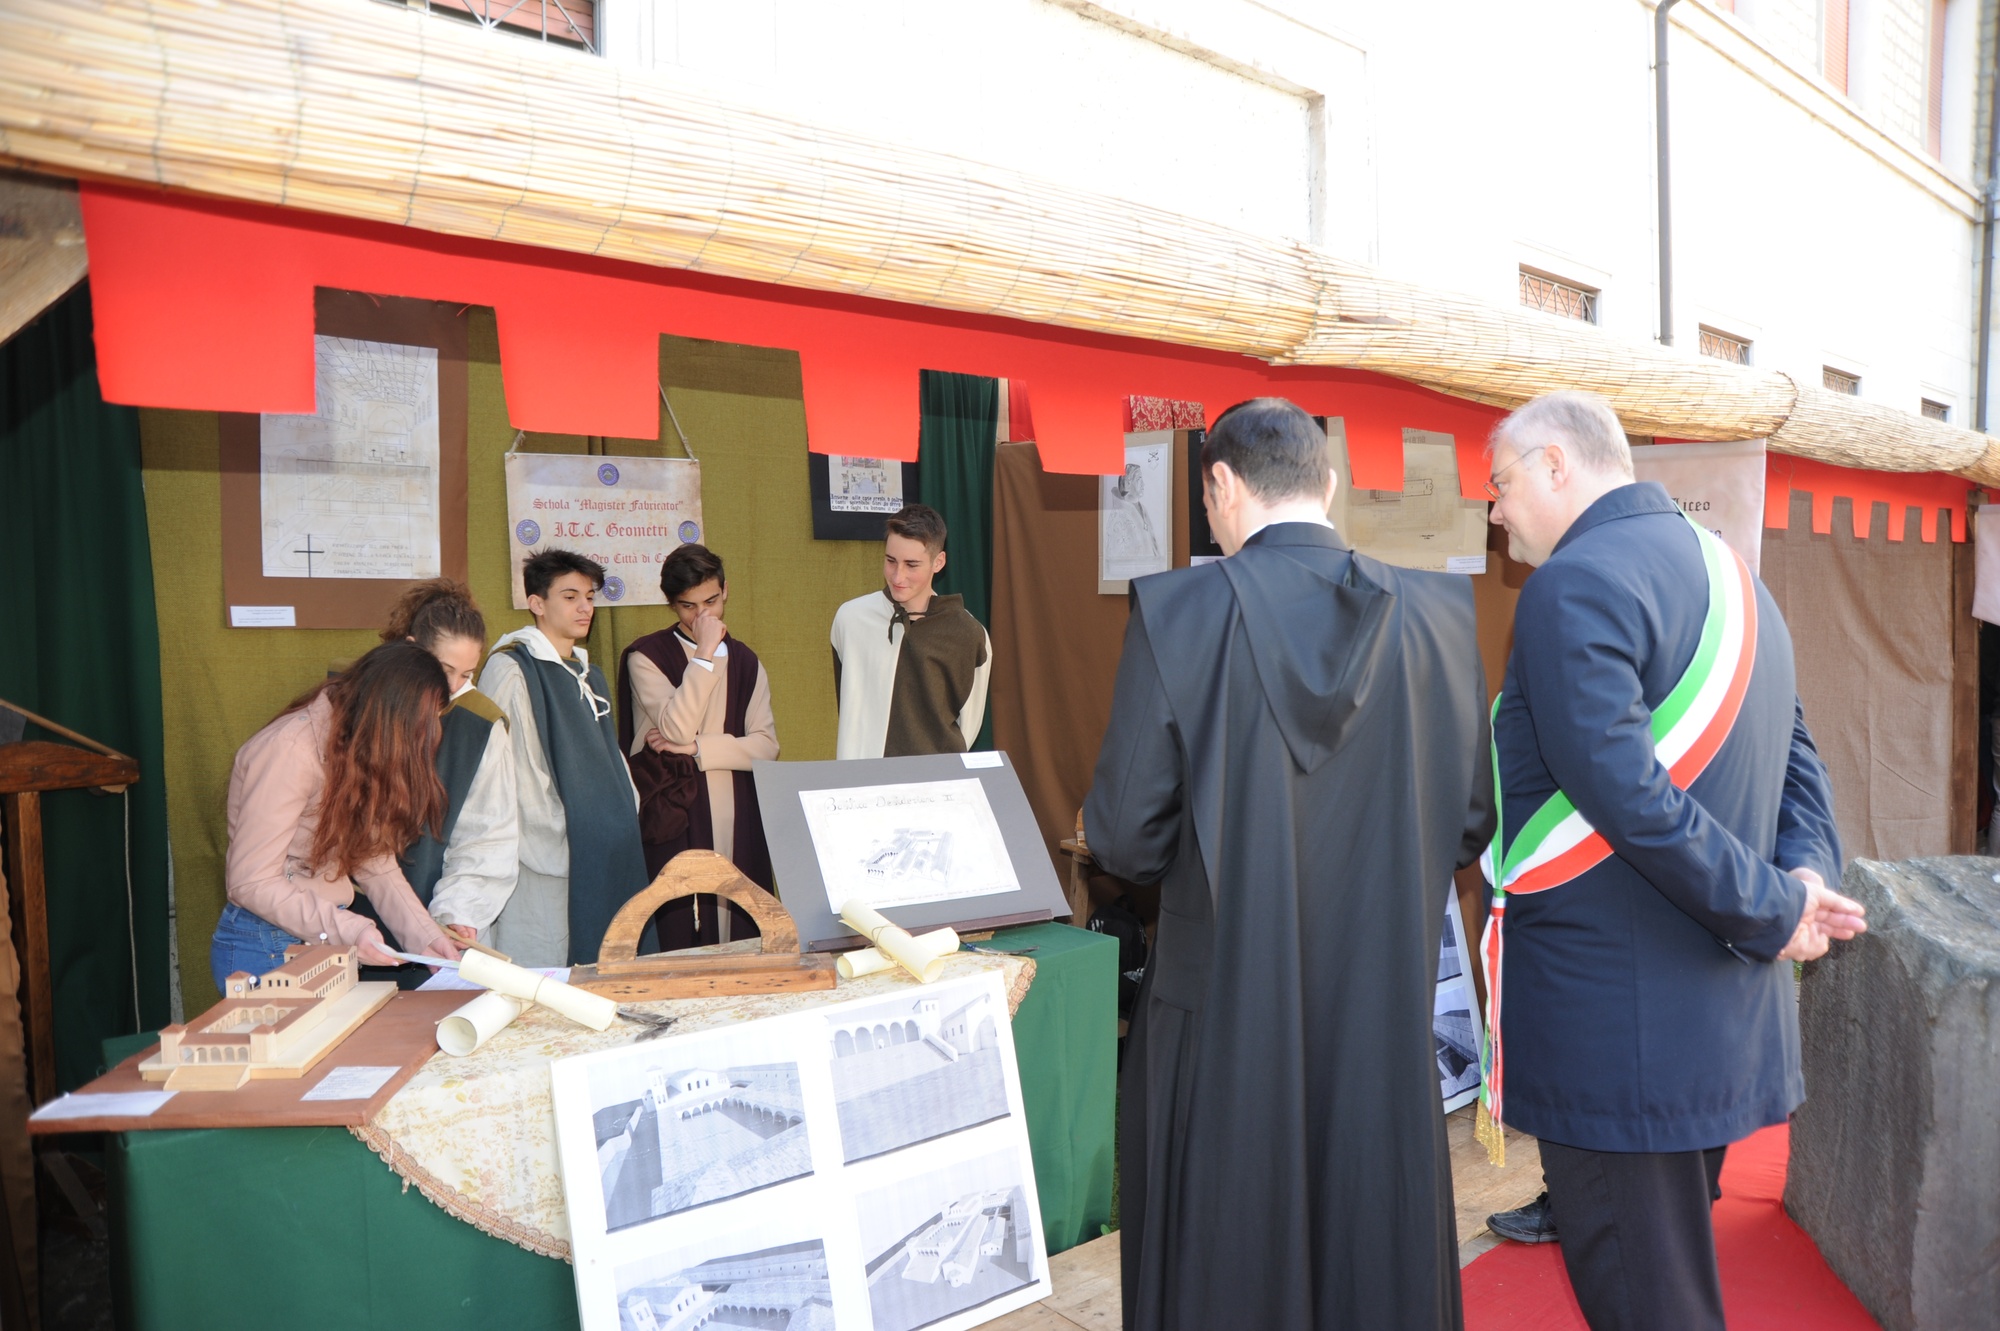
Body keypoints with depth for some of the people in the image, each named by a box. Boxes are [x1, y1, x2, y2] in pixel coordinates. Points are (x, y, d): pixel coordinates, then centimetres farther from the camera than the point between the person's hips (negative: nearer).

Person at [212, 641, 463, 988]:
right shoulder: (290, 749, -21)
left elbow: (374, 862, 0)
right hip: (267, 947, -8)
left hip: (329, 943, 8)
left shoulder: (361, 750, 6)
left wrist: (426, 936, -13)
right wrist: (348, 931, -30)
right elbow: (251, 883, -23)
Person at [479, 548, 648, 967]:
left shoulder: (589, 674, 19)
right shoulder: (510, 669, -8)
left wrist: (628, 810, 12)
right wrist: (553, 841, -17)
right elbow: (503, 770, -14)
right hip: (550, 859, -8)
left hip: (609, 853, 8)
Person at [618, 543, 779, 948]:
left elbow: (766, 745, 3)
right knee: (679, 942, -4)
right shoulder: (645, 657, 1)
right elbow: (677, 729, -15)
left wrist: (697, 749, -8)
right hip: (675, 819, -3)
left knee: (744, 937, 5)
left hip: (739, 821, 4)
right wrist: (705, 655, -13)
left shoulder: (745, 662, 13)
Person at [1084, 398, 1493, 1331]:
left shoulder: (1176, 610, -14)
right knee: (1377, 1253, 20)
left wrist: (1098, 833, 11)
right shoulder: (1439, 613, -4)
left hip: (1225, 1010, -3)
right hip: (1384, 1011, 3)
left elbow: (1127, 838, -12)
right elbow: (1470, 824, 2)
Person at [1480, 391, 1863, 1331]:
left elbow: (1626, 796, -25)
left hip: (1615, 1033, -9)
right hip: (1720, 1028, 10)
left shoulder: (1575, 585, -17)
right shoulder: (1728, 574, 13)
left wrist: (1771, 910, -14)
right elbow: (1799, 766, 15)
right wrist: (1803, 880, -1)